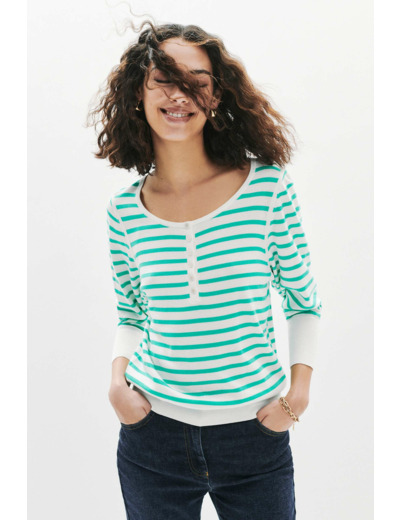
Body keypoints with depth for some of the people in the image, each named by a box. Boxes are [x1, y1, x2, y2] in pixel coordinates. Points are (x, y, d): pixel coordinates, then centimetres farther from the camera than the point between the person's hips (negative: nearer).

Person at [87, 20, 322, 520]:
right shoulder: (124, 209, -3)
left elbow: (303, 303, 1)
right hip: (154, 435, 2)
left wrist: (299, 390, -8)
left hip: (256, 437, -1)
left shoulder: (268, 185, -9)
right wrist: (117, 380, -6)